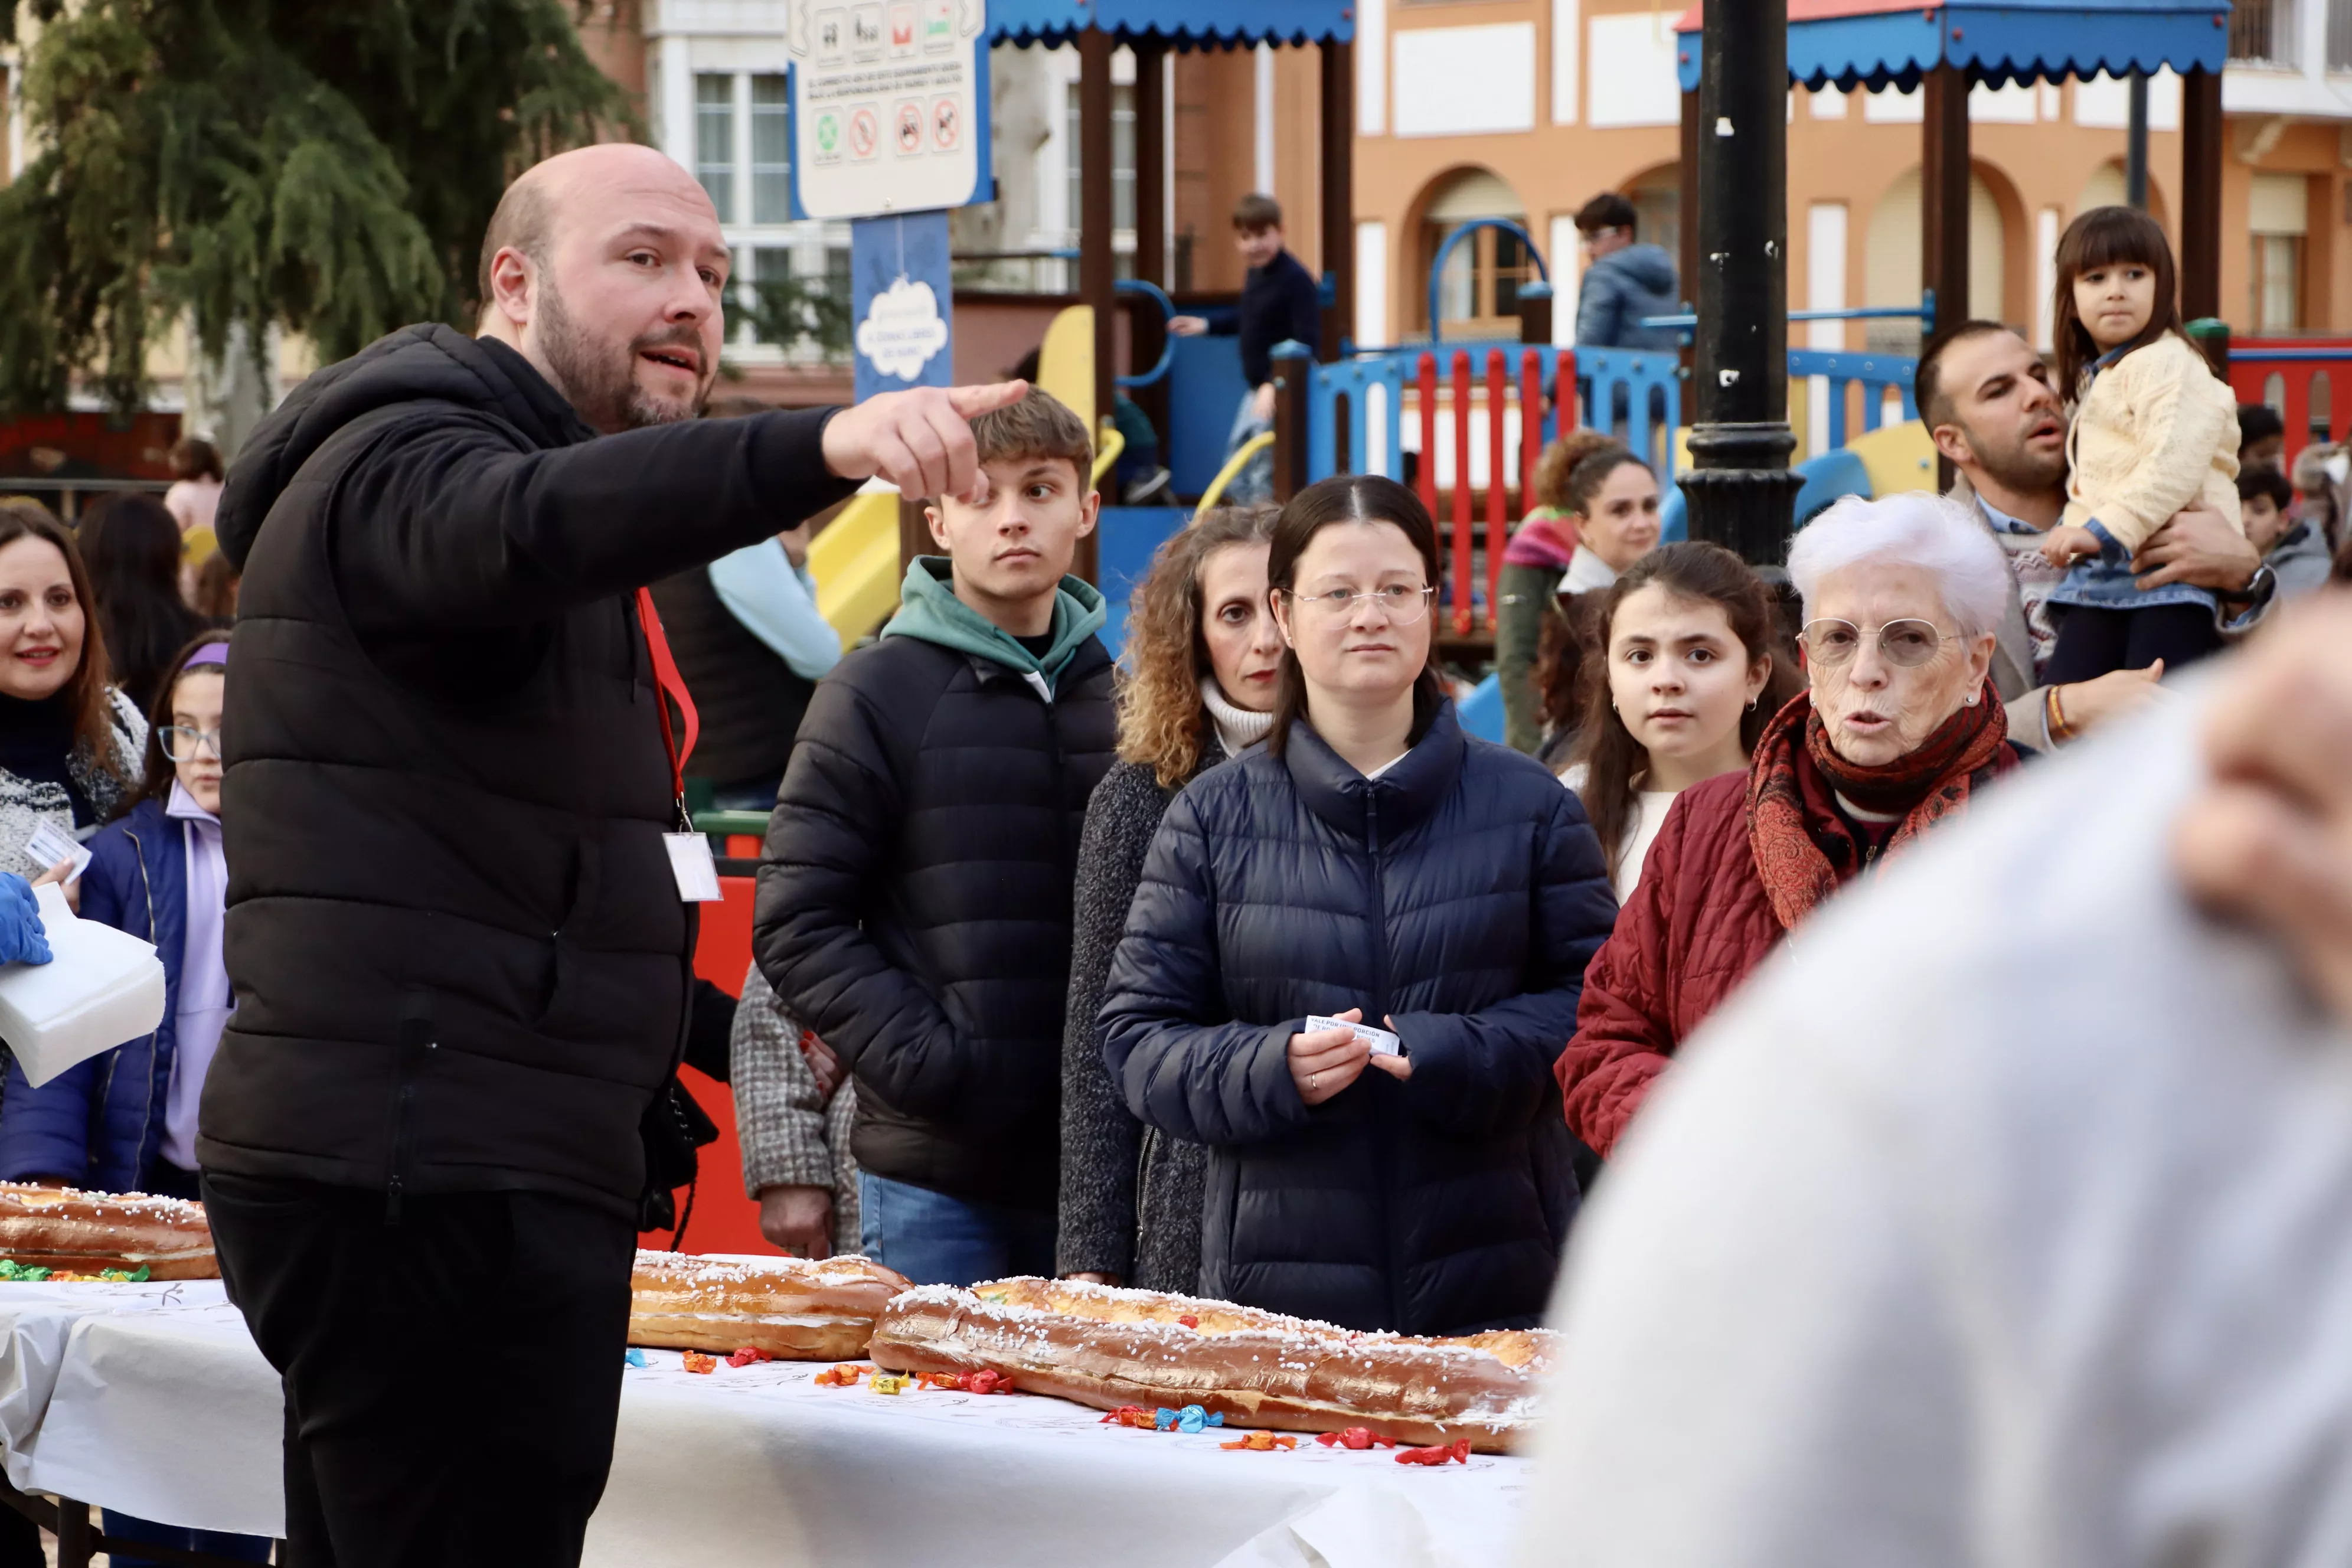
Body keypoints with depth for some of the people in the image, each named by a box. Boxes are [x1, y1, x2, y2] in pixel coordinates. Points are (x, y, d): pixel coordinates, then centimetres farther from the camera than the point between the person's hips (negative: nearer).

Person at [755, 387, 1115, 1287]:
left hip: (1099, 1165, 4)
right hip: (932, 1171, -4)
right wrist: (923, 1061, -14)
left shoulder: (1126, 698, 13)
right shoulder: (877, 694, 0)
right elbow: (796, 921, -4)